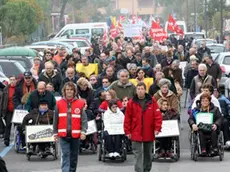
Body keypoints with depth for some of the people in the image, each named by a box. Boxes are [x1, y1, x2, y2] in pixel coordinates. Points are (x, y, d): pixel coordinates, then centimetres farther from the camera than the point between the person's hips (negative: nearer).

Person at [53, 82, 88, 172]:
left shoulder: (80, 103, 0)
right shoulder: (59, 103, 2)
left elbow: (84, 119, -2)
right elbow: (56, 119, 7)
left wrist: (83, 131, -11)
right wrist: (55, 133, 7)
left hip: (75, 134, 1)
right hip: (63, 134, -1)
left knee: (74, 156, 13)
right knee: (65, 155, -8)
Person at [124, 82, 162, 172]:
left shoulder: (152, 101, -3)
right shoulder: (131, 102, -4)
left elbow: (158, 115, -4)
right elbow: (127, 118, -2)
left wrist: (157, 128, -11)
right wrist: (127, 131, -4)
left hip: (149, 133, 2)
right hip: (136, 133, -2)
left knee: (148, 153, 16)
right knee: (138, 153, -8)